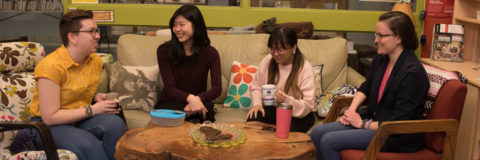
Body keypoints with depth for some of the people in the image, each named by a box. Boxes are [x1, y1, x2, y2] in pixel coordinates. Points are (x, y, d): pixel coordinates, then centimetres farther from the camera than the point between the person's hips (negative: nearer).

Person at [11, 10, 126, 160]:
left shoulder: (96, 61, 0)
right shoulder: (51, 66, -21)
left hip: (80, 119, 6)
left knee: (115, 123, -25)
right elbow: (50, 117, -22)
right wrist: (93, 110, -19)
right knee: (89, 145, -34)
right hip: (47, 126, -6)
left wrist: (96, 97, -3)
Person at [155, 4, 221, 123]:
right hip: (169, 104, -1)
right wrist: (190, 98, -36)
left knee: (207, 105, -32)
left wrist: (197, 99, -35)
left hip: (197, 101, 1)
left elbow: (217, 89, -14)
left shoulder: (210, 53, -7)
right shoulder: (164, 51, -10)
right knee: (180, 109, -34)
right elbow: (170, 88, -15)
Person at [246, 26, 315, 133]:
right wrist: (257, 103, -10)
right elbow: (256, 87, 11)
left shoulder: (305, 68, -15)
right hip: (273, 108, 3)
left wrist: (286, 100, -38)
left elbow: (307, 106, -19)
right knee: (252, 118, -29)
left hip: (298, 115, -3)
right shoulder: (267, 61, -2)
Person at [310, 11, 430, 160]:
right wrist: (352, 109, 1)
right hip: (373, 119, 8)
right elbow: (366, 87, 19)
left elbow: (397, 123, -24)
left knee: (329, 141, -19)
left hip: (398, 136, -8)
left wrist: (362, 124, -14)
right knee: (318, 132, -3)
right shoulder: (380, 59, 0)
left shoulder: (413, 73, -25)